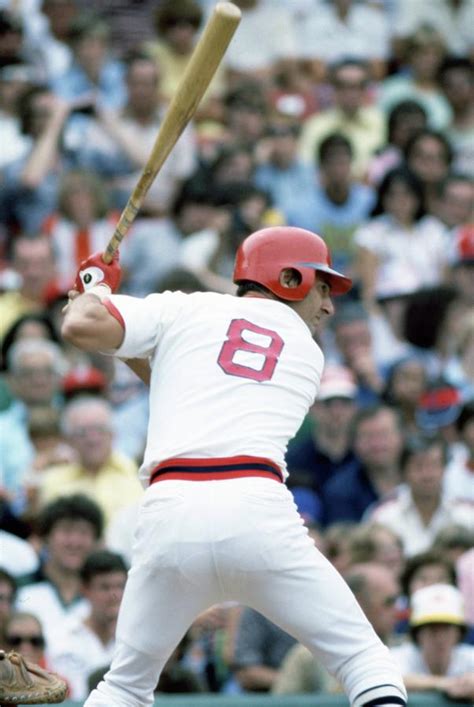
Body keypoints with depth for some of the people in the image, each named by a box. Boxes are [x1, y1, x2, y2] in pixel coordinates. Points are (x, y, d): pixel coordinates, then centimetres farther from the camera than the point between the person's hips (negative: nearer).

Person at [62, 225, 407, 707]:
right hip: (258, 509, -1)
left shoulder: (184, 309, 17)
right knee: (365, 661, 9)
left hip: (169, 512, 1)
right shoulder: (308, 353, 24)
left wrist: (96, 286, 26)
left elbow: (81, 326, 5)